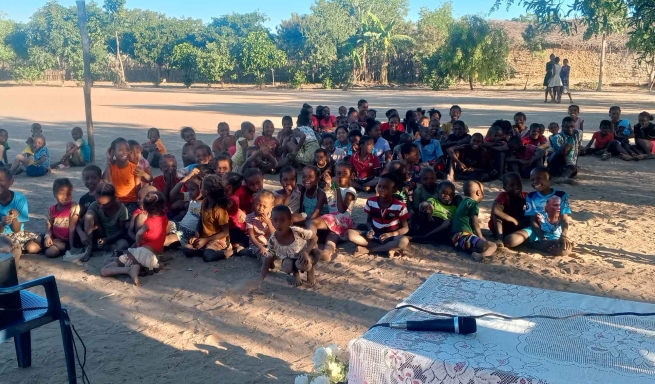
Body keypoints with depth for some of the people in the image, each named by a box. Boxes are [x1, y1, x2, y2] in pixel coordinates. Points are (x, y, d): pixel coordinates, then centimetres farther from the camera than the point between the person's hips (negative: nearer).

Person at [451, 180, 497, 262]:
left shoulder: (463, 202, 24)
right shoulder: (474, 203, -4)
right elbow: (475, 223, -8)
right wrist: (481, 237, 4)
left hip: (456, 238, 10)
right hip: (463, 236, -10)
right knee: (489, 245, -24)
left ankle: (477, 253, -17)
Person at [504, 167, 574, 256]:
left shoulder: (561, 195, -3)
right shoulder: (531, 196, 2)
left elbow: (564, 219, -8)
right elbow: (533, 221, -3)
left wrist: (564, 236, -28)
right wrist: (543, 239, -17)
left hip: (555, 235, 0)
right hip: (536, 231, 1)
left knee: (565, 249, -36)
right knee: (509, 241, -26)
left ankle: (533, 244, -12)